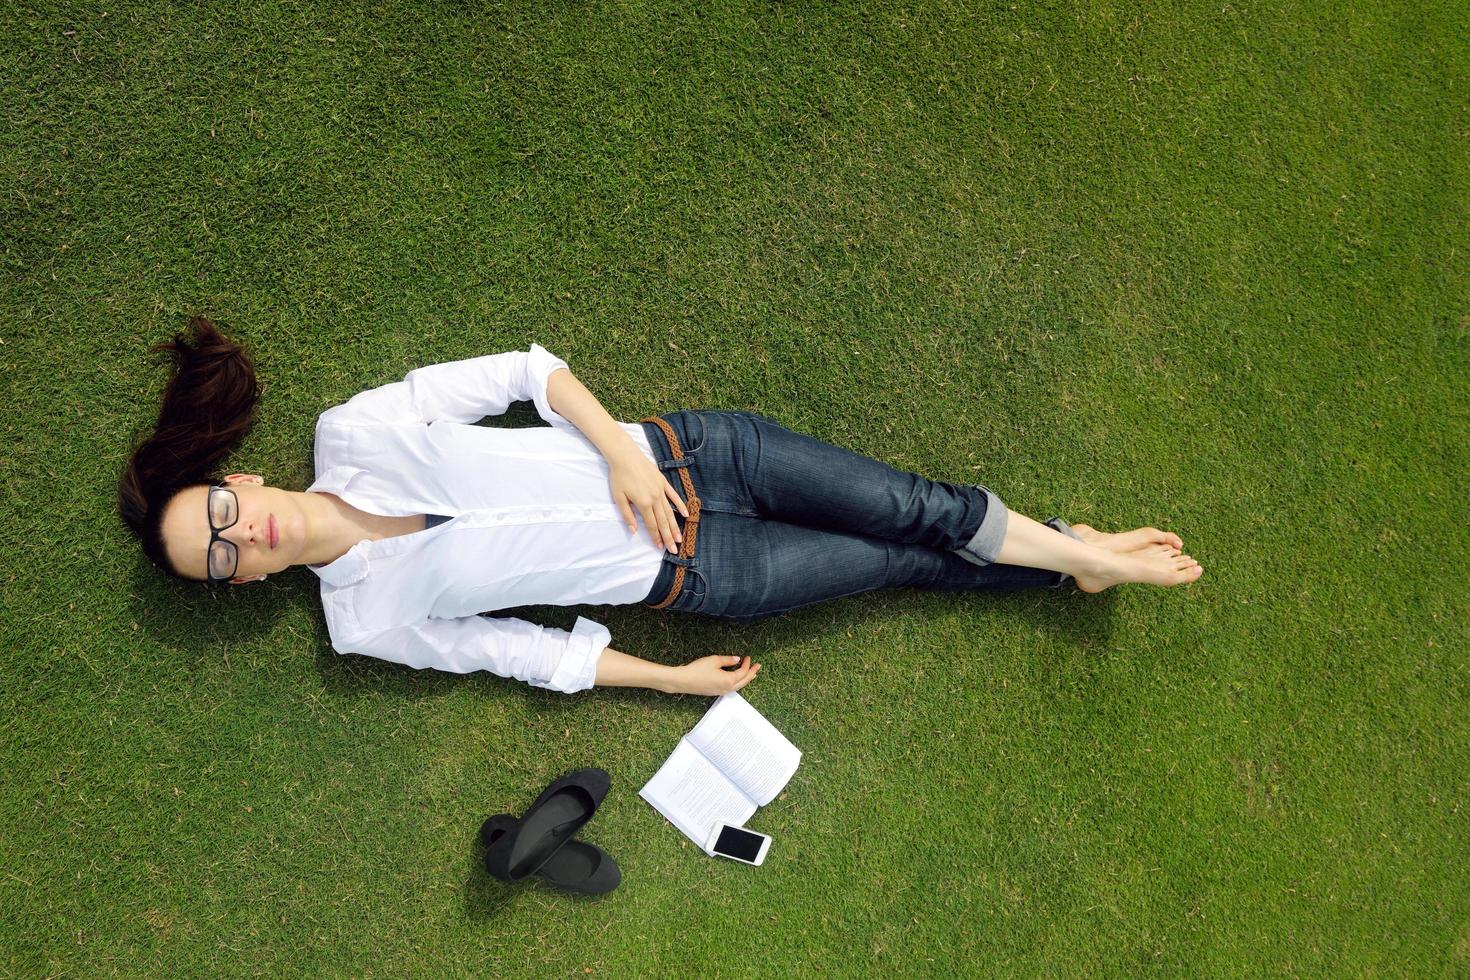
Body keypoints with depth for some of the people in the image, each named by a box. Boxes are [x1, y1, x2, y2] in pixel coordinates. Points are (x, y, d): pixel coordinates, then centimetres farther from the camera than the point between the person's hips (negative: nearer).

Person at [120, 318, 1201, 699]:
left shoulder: (351, 432, -6)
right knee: (906, 564, 2)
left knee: (912, 509, -3)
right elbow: (518, 648, -1)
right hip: (687, 575, -1)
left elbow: (523, 368, -2)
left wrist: (619, 451, -16)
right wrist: (670, 679, -1)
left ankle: (1084, 552, 22)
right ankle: (1065, 566, 25)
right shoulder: (365, 620, -4)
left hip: (682, 454, 1)